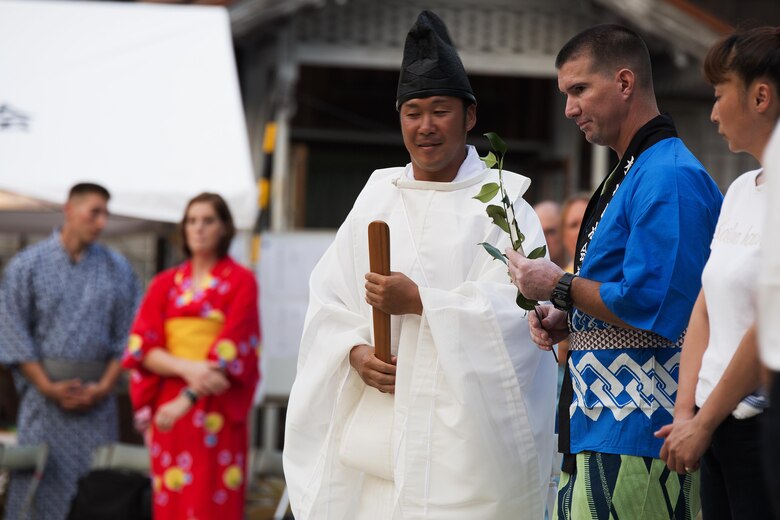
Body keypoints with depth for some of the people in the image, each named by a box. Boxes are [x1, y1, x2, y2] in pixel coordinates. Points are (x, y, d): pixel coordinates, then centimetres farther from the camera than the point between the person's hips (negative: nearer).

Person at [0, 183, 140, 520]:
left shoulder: (118, 270, 8)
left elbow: (126, 336, 5)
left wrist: (104, 387, -7)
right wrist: (49, 388, -10)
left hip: (97, 397, 2)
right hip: (44, 393, -2)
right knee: (39, 480, -2)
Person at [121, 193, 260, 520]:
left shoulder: (240, 281, 3)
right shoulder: (164, 284, 13)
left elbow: (233, 346, -8)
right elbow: (142, 346, 3)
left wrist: (189, 398, -17)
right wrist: (187, 369, -15)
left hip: (217, 410, -3)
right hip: (168, 409, 3)